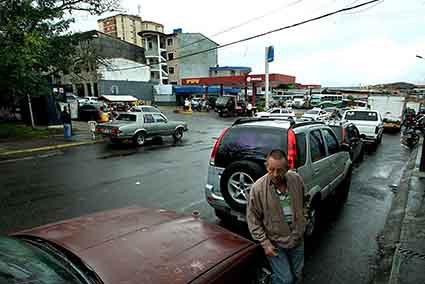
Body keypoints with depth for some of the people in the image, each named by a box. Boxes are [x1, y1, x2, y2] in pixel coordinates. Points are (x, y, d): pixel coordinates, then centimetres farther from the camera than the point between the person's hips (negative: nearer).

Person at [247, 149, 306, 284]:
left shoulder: (296, 179, -11)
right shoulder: (258, 188, -22)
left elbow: (304, 205, 6)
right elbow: (253, 219, -13)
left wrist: (304, 227, 8)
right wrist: (265, 243, -14)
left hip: (298, 240, 4)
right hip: (275, 243, -4)